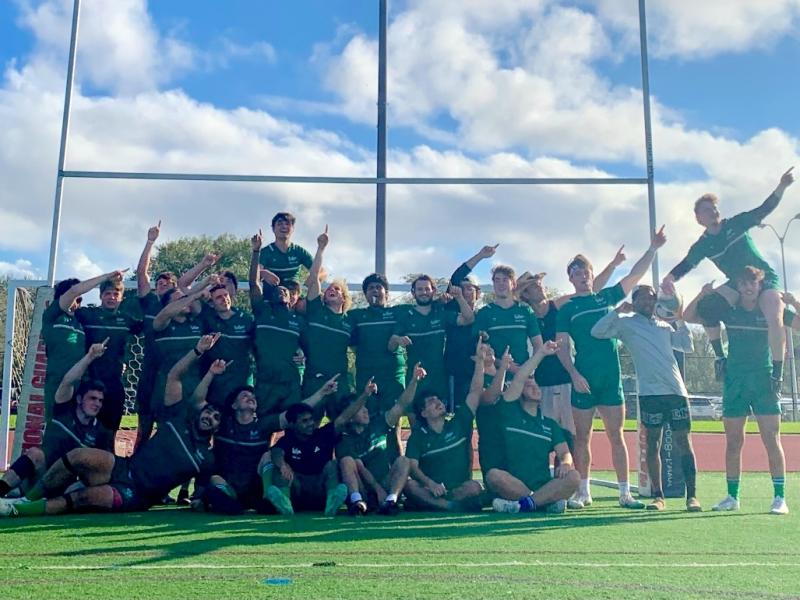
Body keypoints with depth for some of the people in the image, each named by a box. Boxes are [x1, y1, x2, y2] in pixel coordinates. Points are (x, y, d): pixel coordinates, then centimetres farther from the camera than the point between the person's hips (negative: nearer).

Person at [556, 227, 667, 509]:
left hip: (611, 378, 1)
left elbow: (635, 275, 8)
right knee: (582, 437, 4)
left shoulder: (607, 297, 13)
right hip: (583, 379, -1)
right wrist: (574, 374, -11)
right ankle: (583, 492, 13)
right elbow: (561, 346, 1)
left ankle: (625, 493, 6)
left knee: (616, 436, 3)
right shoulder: (567, 309, 7)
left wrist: (653, 249, -1)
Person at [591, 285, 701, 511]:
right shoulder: (626, 323, 10)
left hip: (676, 390, 3)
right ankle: (657, 496, 8)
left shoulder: (664, 326, 23)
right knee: (652, 443, 0)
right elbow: (597, 332, -1)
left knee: (683, 442, 0)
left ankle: (691, 496, 3)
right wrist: (617, 311, -6)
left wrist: (680, 320, 16)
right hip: (650, 392, -3)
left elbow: (688, 346, 24)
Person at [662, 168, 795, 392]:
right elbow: (685, 265, -4)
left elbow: (763, 210, -7)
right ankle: (720, 357, -9)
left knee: (774, 320, -29)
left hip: (766, 278, -3)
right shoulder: (702, 246, -1)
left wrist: (781, 187, -22)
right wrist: (670, 277, -26)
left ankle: (777, 373, -13)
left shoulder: (736, 223, -5)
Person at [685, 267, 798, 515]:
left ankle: (780, 498, 2)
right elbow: (688, 317, 8)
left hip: (764, 381, -1)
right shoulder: (727, 309, 4)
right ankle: (732, 497, 15)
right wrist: (701, 295, -7)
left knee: (772, 441, -5)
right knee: (733, 442, 6)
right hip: (734, 382, 2)